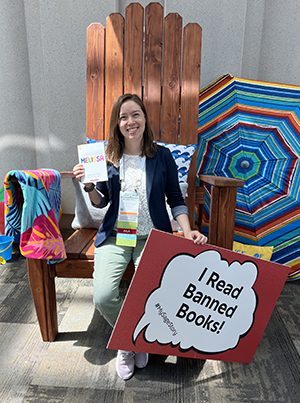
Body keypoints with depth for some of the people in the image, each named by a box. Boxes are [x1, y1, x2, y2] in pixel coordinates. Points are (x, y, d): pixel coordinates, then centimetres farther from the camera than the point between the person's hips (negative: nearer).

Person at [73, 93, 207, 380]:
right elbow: (101, 202, 11)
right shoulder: (108, 157, 3)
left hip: (153, 237, -1)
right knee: (103, 296, -19)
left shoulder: (162, 156, 1)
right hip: (115, 236, 1)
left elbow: (176, 199, 5)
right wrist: (87, 185, -9)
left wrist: (187, 232, -9)